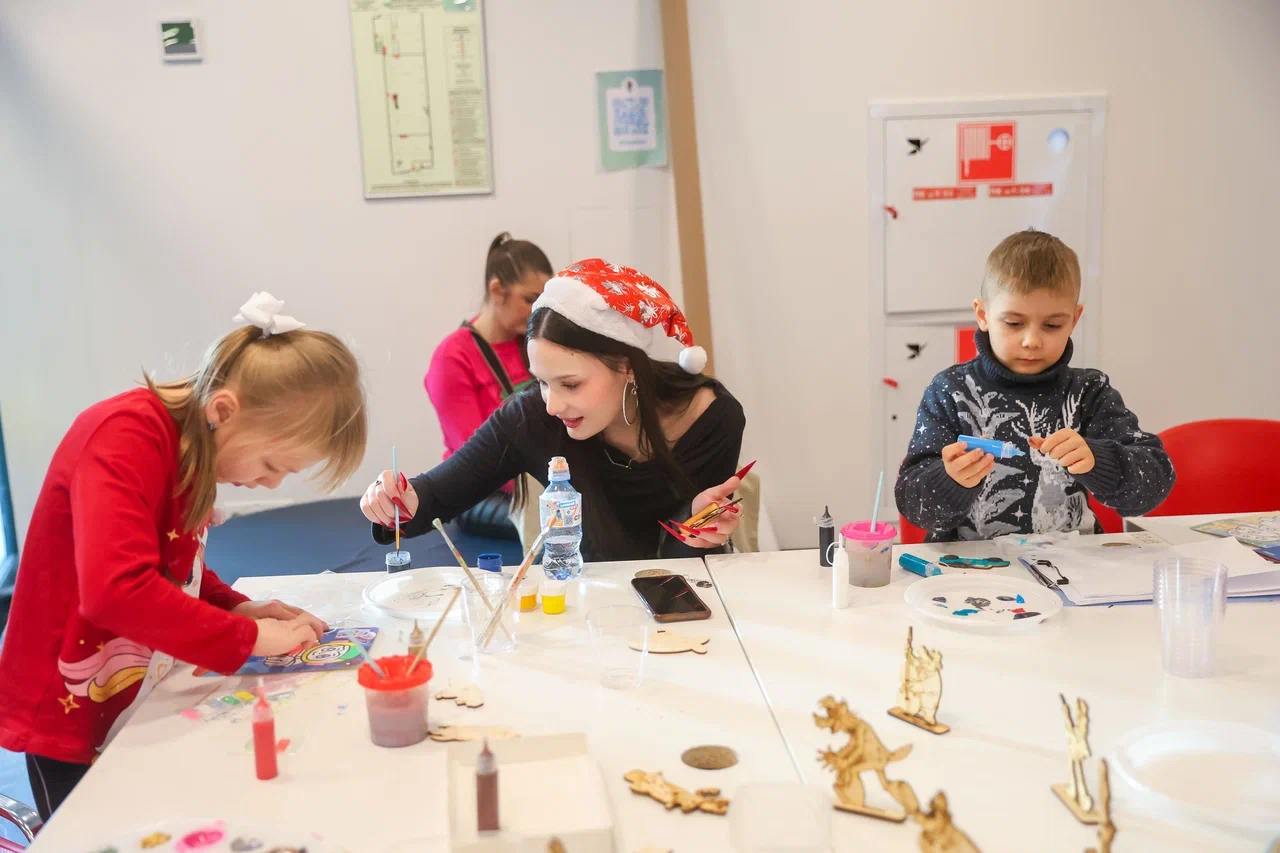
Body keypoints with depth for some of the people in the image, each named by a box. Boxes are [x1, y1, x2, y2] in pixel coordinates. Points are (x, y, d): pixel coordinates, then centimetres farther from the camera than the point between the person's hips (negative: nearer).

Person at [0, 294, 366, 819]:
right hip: (75, 722, -8)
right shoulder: (128, 438, -25)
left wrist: (238, 608, -3)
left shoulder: (194, 445, 1)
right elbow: (115, 589, -38)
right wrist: (246, 637, -29)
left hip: (145, 706, 8)